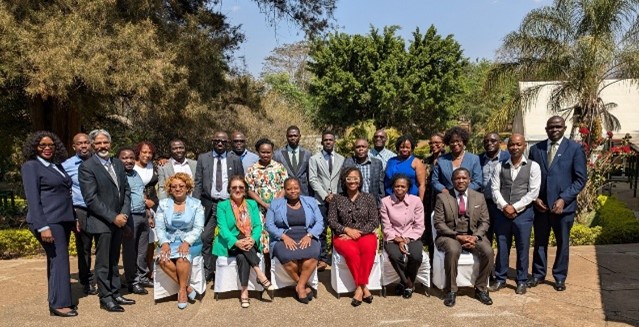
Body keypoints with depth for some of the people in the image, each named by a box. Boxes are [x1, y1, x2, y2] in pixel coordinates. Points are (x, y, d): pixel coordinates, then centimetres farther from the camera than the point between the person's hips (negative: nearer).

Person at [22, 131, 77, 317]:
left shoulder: (57, 165, 15)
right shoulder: (31, 166, -7)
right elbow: (33, 199, -14)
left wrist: (73, 219, 14)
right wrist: (43, 227, -20)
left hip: (64, 219, 7)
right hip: (49, 221, -7)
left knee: (56, 260, 12)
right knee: (59, 260, -7)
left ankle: (56, 299, 20)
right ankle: (59, 304, 0)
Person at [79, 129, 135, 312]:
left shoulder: (118, 163, 10)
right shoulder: (87, 167, -10)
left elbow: (126, 190, 10)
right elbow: (91, 199, -16)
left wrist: (124, 213, -4)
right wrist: (113, 217, -17)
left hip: (118, 220, 6)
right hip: (101, 222, -6)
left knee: (114, 261, 15)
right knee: (103, 263, 3)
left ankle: (115, 294, 25)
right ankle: (105, 298, 14)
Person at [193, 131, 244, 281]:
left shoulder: (235, 160, 7)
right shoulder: (203, 158, 8)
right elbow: (198, 183, 6)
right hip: (209, 205, 0)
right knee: (206, 238, -5)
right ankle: (208, 271, 9)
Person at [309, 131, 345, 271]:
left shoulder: (341, 159, 12)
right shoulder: (314, 159, 8)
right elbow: (313, 180, -1)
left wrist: (335, 194, -5)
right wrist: (325, 195, -9)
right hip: (321, 200, -1)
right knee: (321, 231, -2)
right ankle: (323, 259, 4)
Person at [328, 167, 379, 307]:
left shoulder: (368, 198, 8)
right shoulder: (337, 198, 8)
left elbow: (374, 221, 2)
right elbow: (331, 221, 4)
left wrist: (358, 232, -10)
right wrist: (347, 230, -13)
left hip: (365, 234, 1)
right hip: (343, 236, 0)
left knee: (369, 248, -34)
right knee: (351, 252, -34)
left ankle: (359, 287, -27)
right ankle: (364, 288, -21)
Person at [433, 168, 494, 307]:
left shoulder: (479, 197, 9)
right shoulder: (442, 197, -1)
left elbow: (485, 221, 7)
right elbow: (439, 223, -6)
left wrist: (475, 236, -12)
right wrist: (457, 236, -17)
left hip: (473, 235, 3)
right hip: (450, 236, -3)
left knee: (488, 251, -25)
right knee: (453, 251, -35)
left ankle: (481, 289, -5)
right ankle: (451, 291, -18)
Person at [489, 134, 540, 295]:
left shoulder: (533, 166, -2)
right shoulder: (500, 167, 6)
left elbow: (533, 192, -7)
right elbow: (495, 189, 2)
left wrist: (515, 207, -13)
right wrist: (504, 206, -12)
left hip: (523, 213, -2)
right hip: (502, 213, 2)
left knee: (522, 249, 6)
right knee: (502, 248, 10)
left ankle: (522, 281, 20)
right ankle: (500, 279, 22)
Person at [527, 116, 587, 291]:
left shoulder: (575, 149, -3)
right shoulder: (536, 149, 5)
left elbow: (581, 178, -6)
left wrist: (563, 199, -15)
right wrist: (535, 198, -6)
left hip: (563, 205, -2)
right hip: (540, 205, 2)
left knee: (563, 243, 11)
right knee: (540, 242, 12)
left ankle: (560, 277, 27)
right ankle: (538, 274, 27)